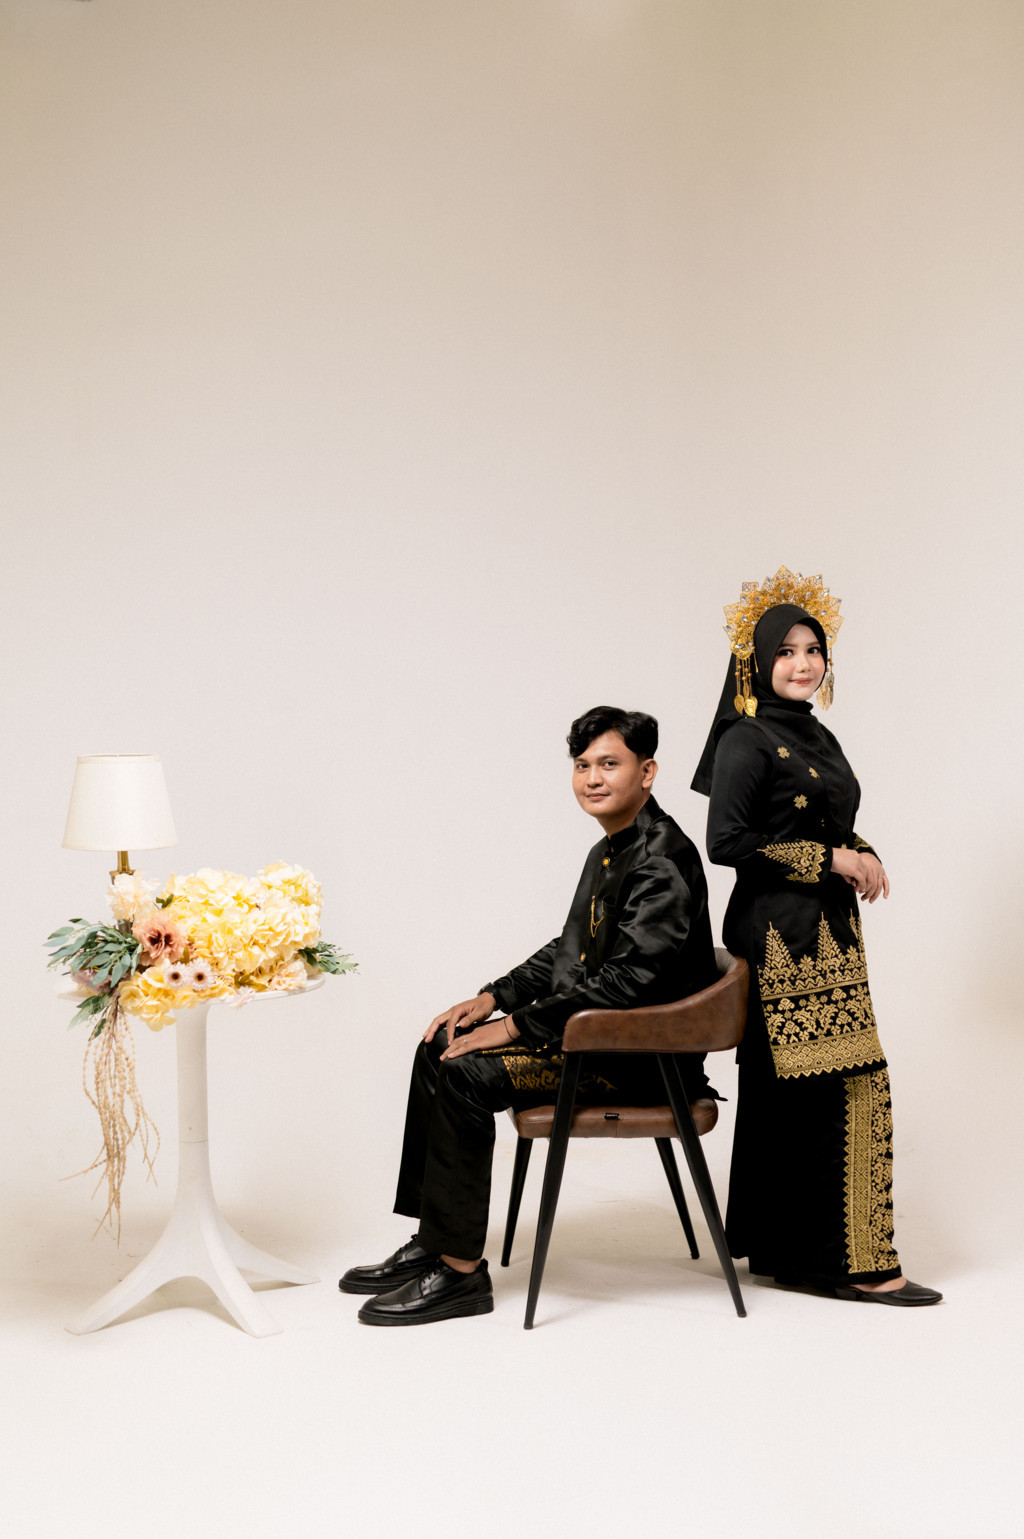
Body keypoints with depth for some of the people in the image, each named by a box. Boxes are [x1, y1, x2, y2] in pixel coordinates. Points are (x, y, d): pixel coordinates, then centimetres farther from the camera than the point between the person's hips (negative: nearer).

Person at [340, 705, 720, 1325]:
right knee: (439, 1051, 5)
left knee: (465, 1074, -20)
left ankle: (461, 1270, -11)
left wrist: (517, 1025, -20)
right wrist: (493, 997, 7)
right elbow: (569, 951, 22)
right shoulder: (610, 851, 14)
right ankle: (433, 1241, 10)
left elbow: (630, 980, -25)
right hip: (596, 1034, 10)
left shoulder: (663, 861, -18)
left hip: (640, 1056, -10)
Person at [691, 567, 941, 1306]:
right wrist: (832, 859, -14)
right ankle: (853, 1260, -4)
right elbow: (727, 841, -17)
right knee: (844, 1086, -10)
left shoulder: (816, 736, 16)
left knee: (787, 1093, 11)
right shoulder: (747, 740, -9)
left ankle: (783, 1249, 18)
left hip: (826, 930, 9)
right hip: (783, 934, -8)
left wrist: (863, 856, 0)